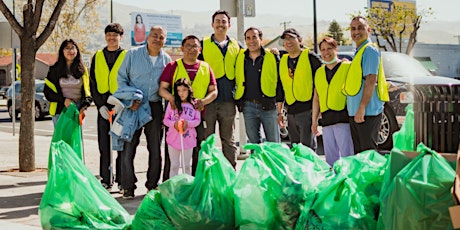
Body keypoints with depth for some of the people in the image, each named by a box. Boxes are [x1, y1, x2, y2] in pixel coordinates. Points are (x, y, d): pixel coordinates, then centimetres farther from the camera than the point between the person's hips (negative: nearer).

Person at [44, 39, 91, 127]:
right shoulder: (55, 70, 5)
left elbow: (87, 91, 12)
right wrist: (63, 100, -12)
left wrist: (85, 106, -5)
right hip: (60, 110, -1)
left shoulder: (82, 70, 10)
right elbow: (47, 91, 2)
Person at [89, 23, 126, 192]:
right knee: (104, 145, 4)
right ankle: (106, 180, 12)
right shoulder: (97, 57, 12)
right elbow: (93, 83, 10)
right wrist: (100, 105, -2)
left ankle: (122, 181, 7)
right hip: (103, 106, 3)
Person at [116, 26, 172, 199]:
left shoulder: (166, 60, 8)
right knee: (128, 147, -5)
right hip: (133, 107, -2)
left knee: (155, 149, 6)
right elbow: (121, 77, 2)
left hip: (155, 107, 3)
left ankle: (152, 185, 18)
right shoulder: (133, 54, 1)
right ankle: (128, 186, 3)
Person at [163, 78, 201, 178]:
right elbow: (165, 119, 0)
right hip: (174, 139, 0)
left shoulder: (194, 104, 0)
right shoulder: (172, 104, 0)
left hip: (188, 139, 0)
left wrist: (188, 123, -20)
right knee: (174, 165, 10)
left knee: (186, 166, 12)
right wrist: (174, 124, -20)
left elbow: (197, 120, -2)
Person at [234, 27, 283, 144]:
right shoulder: (239, 58, 7)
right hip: (248, 107, 3)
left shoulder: (272, 57, 1)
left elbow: (279, 81, 3)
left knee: (274, 143, 2)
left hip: (269, 106, -3)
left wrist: (279, 104, -2)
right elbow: (235, 79, 17)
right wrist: (239, 103, 11)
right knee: (253, 142, 10)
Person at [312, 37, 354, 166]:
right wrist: (314, 121, 18)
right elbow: (316, 98, 22)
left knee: (347, 156, -9)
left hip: (343, 117, -6)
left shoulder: (348, 67, 2)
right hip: (326, 119, 6)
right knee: (330, 157, 9)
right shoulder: (319, 72, 19)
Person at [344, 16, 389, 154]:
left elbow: (371, 80, -18)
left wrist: (362, 108, -21)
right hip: (354, 113, 10)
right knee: (359, 153, 13)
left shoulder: (370, 50, -9)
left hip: (367, 112, -9)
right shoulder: (358, 52, 19)